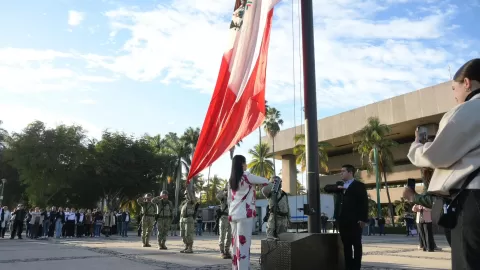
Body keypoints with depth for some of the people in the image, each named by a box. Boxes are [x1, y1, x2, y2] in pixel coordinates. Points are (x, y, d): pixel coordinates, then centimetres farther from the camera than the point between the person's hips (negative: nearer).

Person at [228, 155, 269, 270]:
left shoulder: (231, 180, 15)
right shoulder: (247, 176, -6)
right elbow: (265, 181, 3)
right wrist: (266, 181, 25)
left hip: (233, 214, 7)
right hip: (245, 214, -7)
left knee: (236, 243, 10)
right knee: (243, 243, -8)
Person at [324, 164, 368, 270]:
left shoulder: (359, 185, -2)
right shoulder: (340, 185, 18)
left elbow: (364, 202, -8)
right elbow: (326, 188, 16)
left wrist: (363, 219, -15)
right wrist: (337, 187, -2)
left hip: (354, 220, -6)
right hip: (343, 220, 6)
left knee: (356, 244, 2)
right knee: (346, 245, 9)